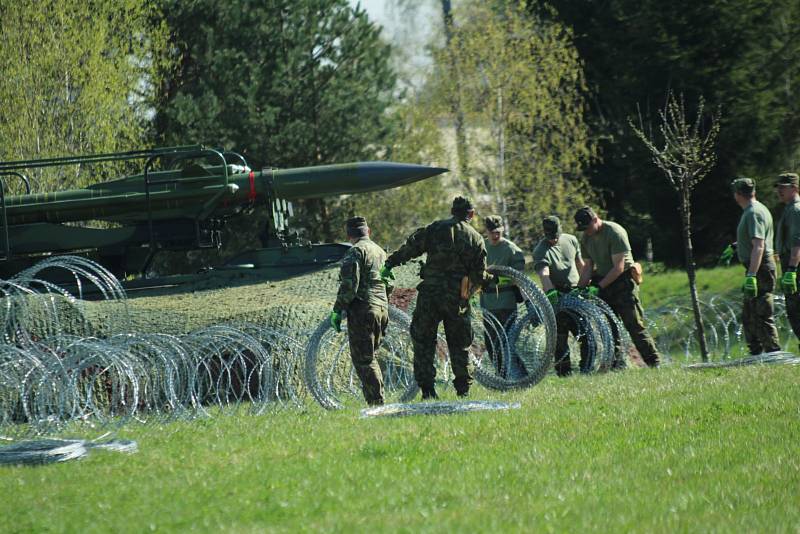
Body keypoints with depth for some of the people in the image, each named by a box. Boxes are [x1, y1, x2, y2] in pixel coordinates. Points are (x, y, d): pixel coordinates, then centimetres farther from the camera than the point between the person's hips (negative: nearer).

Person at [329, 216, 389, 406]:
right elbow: (389, 284, 23)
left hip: (362, 310, -8)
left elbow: (349, 285, -17)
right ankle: (375, 401, 14)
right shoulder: (380, 252, 18)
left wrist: (337, 311, -12)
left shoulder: (355, 252, -9)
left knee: (363, 360, -7)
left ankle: (377, 402, -12)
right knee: (369, 358, 16)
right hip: (381, 310, 8)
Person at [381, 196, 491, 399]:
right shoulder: (475, 238, 6)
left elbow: (410, 247, -2)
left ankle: (427, 389, -1)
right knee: (460, 345, 14)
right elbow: (480, 274, 6)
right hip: (458, 298, 1)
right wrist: (490, 279, 27)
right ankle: (464, 389, 14)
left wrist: (389, 264, 1)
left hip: (431, 293, -1)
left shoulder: (435, 228, 3)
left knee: (423, 341, 5)